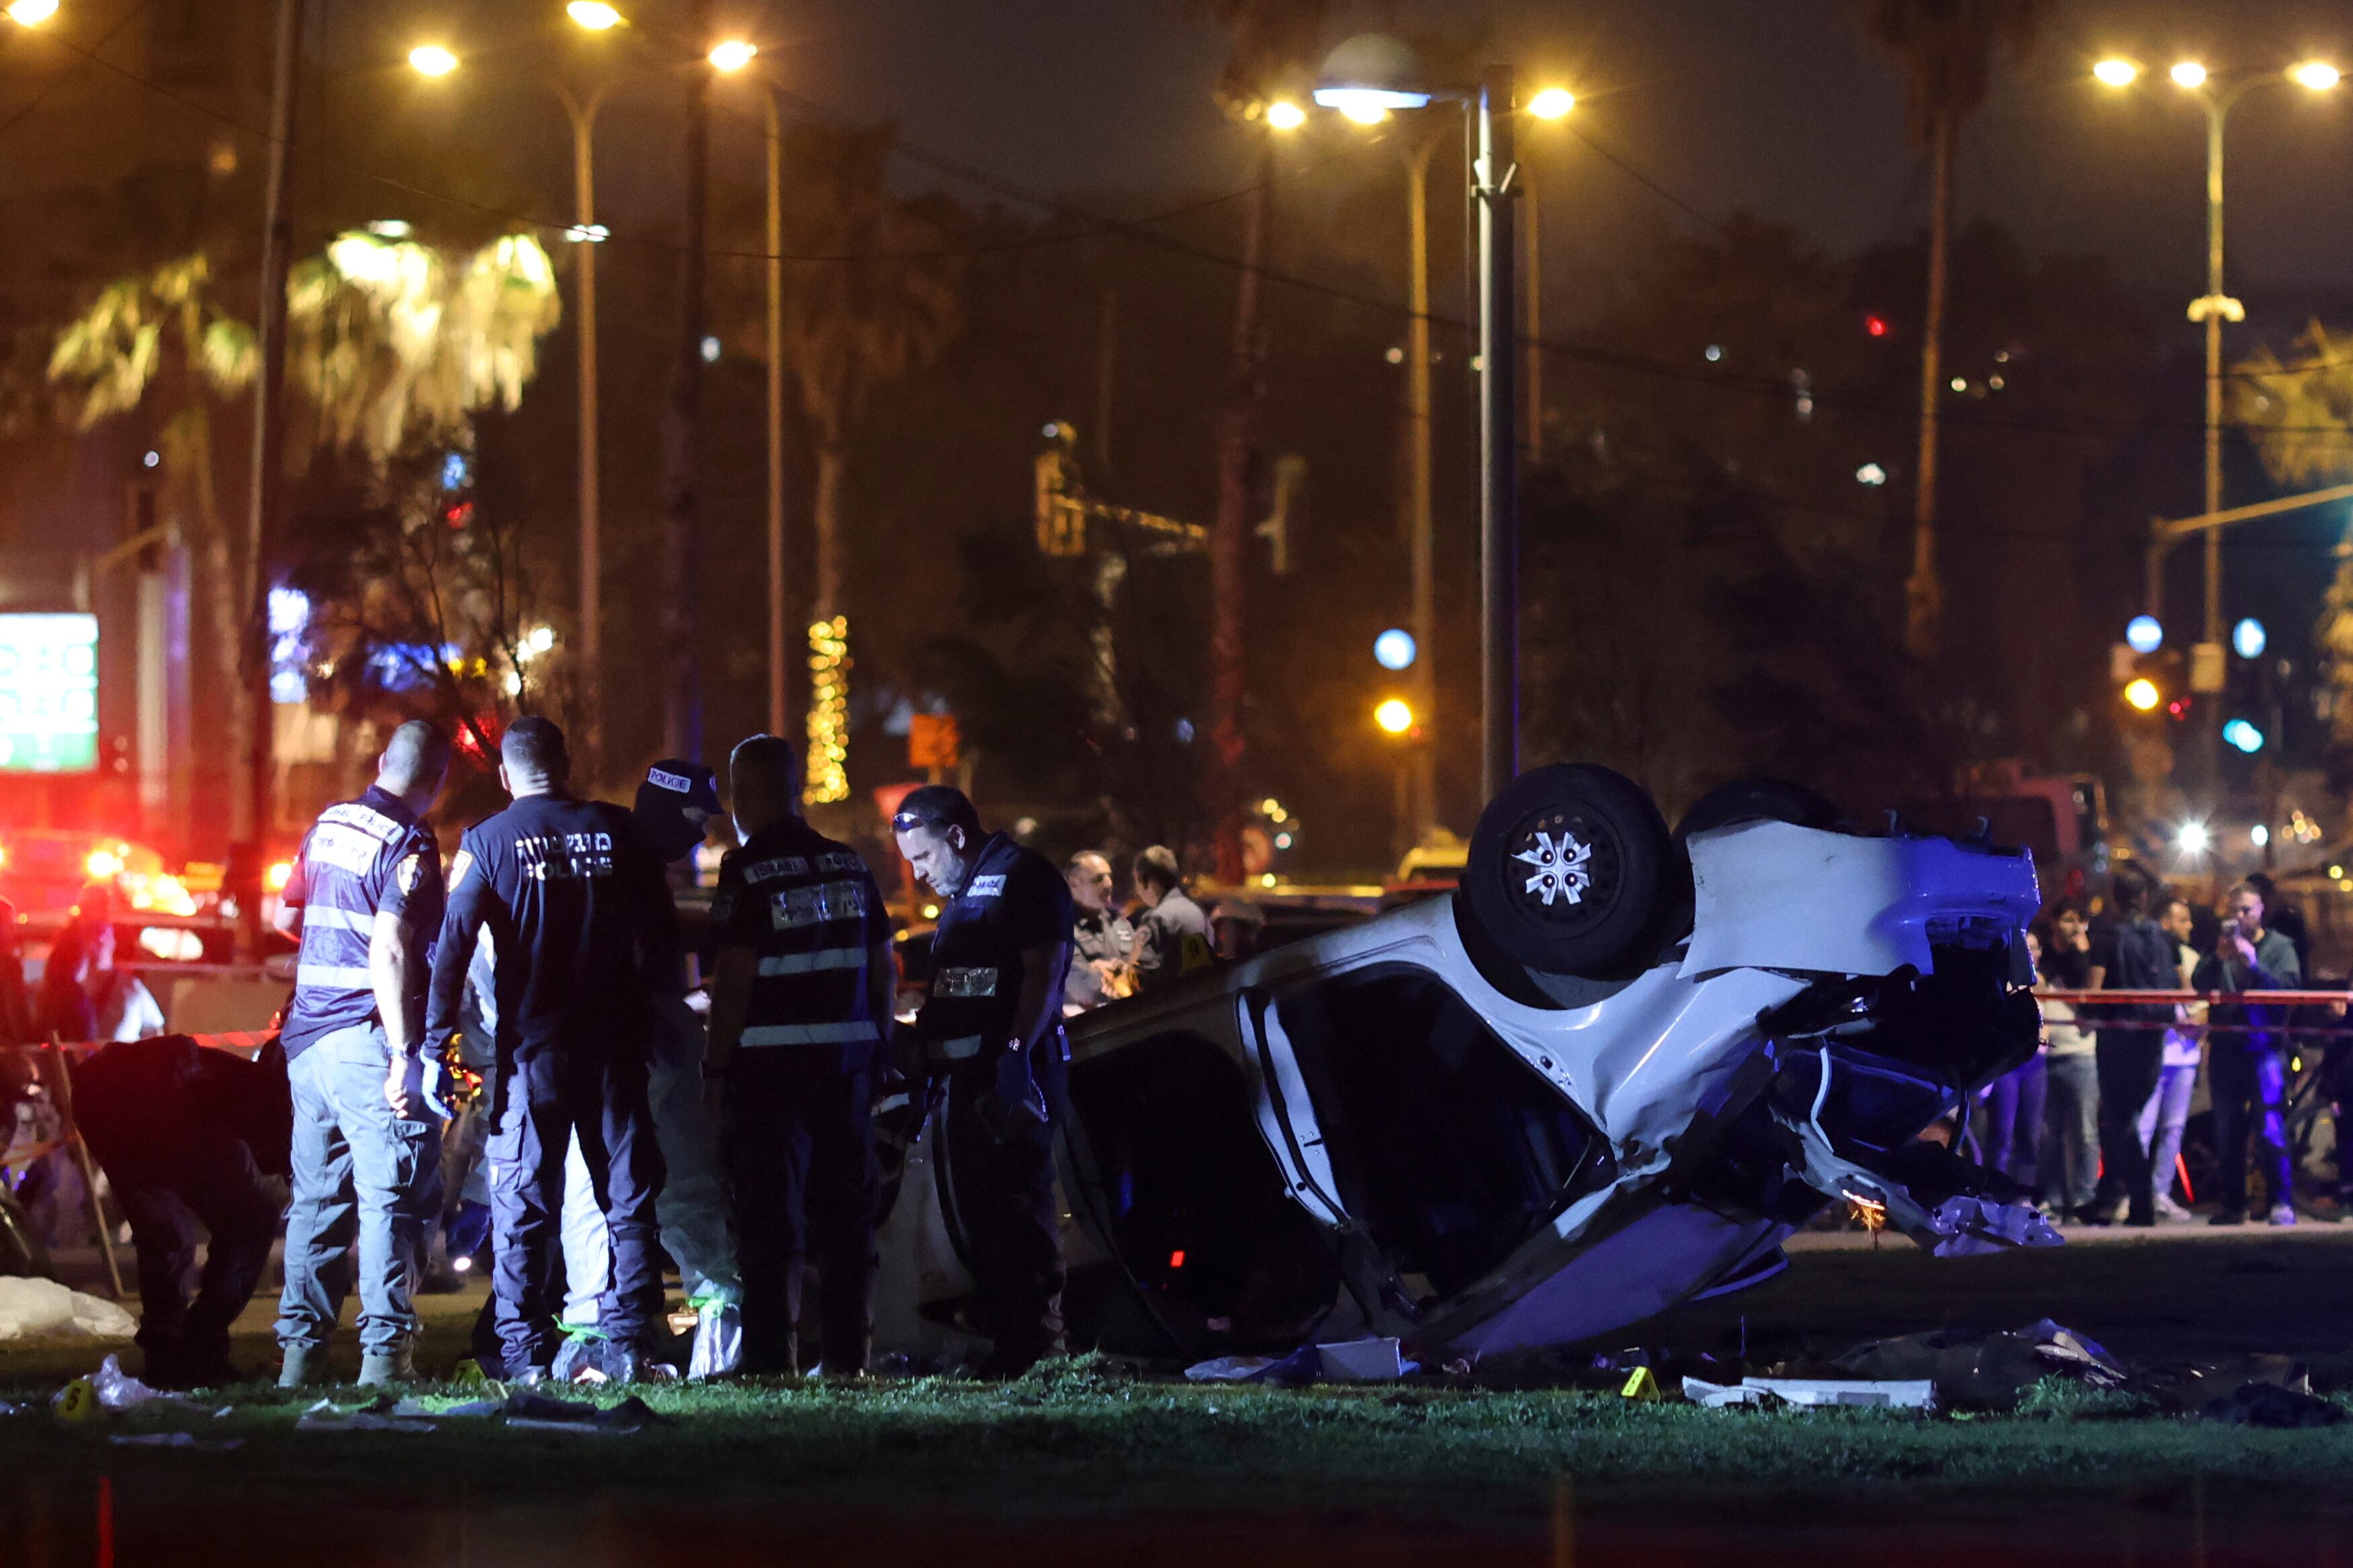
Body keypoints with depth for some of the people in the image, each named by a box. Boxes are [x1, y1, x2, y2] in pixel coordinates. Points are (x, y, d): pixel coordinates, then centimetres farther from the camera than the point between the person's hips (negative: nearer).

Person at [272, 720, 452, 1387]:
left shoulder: (328, 826, 12)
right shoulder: (409, 846, -10)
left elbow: (287, 917, 24)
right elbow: (389, 952, -20)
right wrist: (403, 1052, -22)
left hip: (306, 1035, 7)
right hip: (368, 1041, -7)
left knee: (316, 1196, 12)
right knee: (392, 1195, -5)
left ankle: (300, 1350, 12)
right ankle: (384, 1351, -10)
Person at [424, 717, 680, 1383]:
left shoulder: (487, 841, -2)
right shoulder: (618, 832, 4)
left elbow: (452, 945, -7)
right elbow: (661, 937, 5)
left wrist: (436, 1041, -4)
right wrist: (660, 1010, 14)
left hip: (532, 1043, -2)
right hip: (616, 1040, 2)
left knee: (523, 1202, 3)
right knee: (627, 1194, 7)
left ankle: (525, 1354, 0)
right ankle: (628, 1345, 3)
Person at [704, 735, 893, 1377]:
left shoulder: (748, 871, -9)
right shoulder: (849, 865, 10)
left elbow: (735, 978, -13)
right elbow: (883, 967, 13)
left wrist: (717, 1065, -7)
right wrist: (878, 1047, 20)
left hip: (771, 1059, -5)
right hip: (846, 1058, 5)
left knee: (771, 1217, -3)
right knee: (846, 1212, 10)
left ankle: (771, 1360, -4)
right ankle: (848, 1356, 11)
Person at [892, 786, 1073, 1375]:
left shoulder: (1021, 877, -8)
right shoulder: (961, 895, 23)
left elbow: (1045, 969, -17)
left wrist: (1017, 1052, -24)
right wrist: (920, 1053, 22)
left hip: (1012, 1075, -11)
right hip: (971, 1073, 11)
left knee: (1019, 1207, -12)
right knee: (980, 1210, 11)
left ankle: (1036, 1343, -14)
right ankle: (1002, 1342, 16)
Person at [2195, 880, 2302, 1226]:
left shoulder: (2279, 947, 4)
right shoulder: (2220, 945, 12)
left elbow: (2288, 988, -11)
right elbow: (2200, 985, -3)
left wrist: (2254, 964, -22)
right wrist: (2218, 959, -20)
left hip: (2265, 1047, -4)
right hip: (2227, 1050, 4)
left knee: (2270, 1131, -13)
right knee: (2227, 1134, 8)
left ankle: (2282, 1203, -12)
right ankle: (2233, 1205, 15)